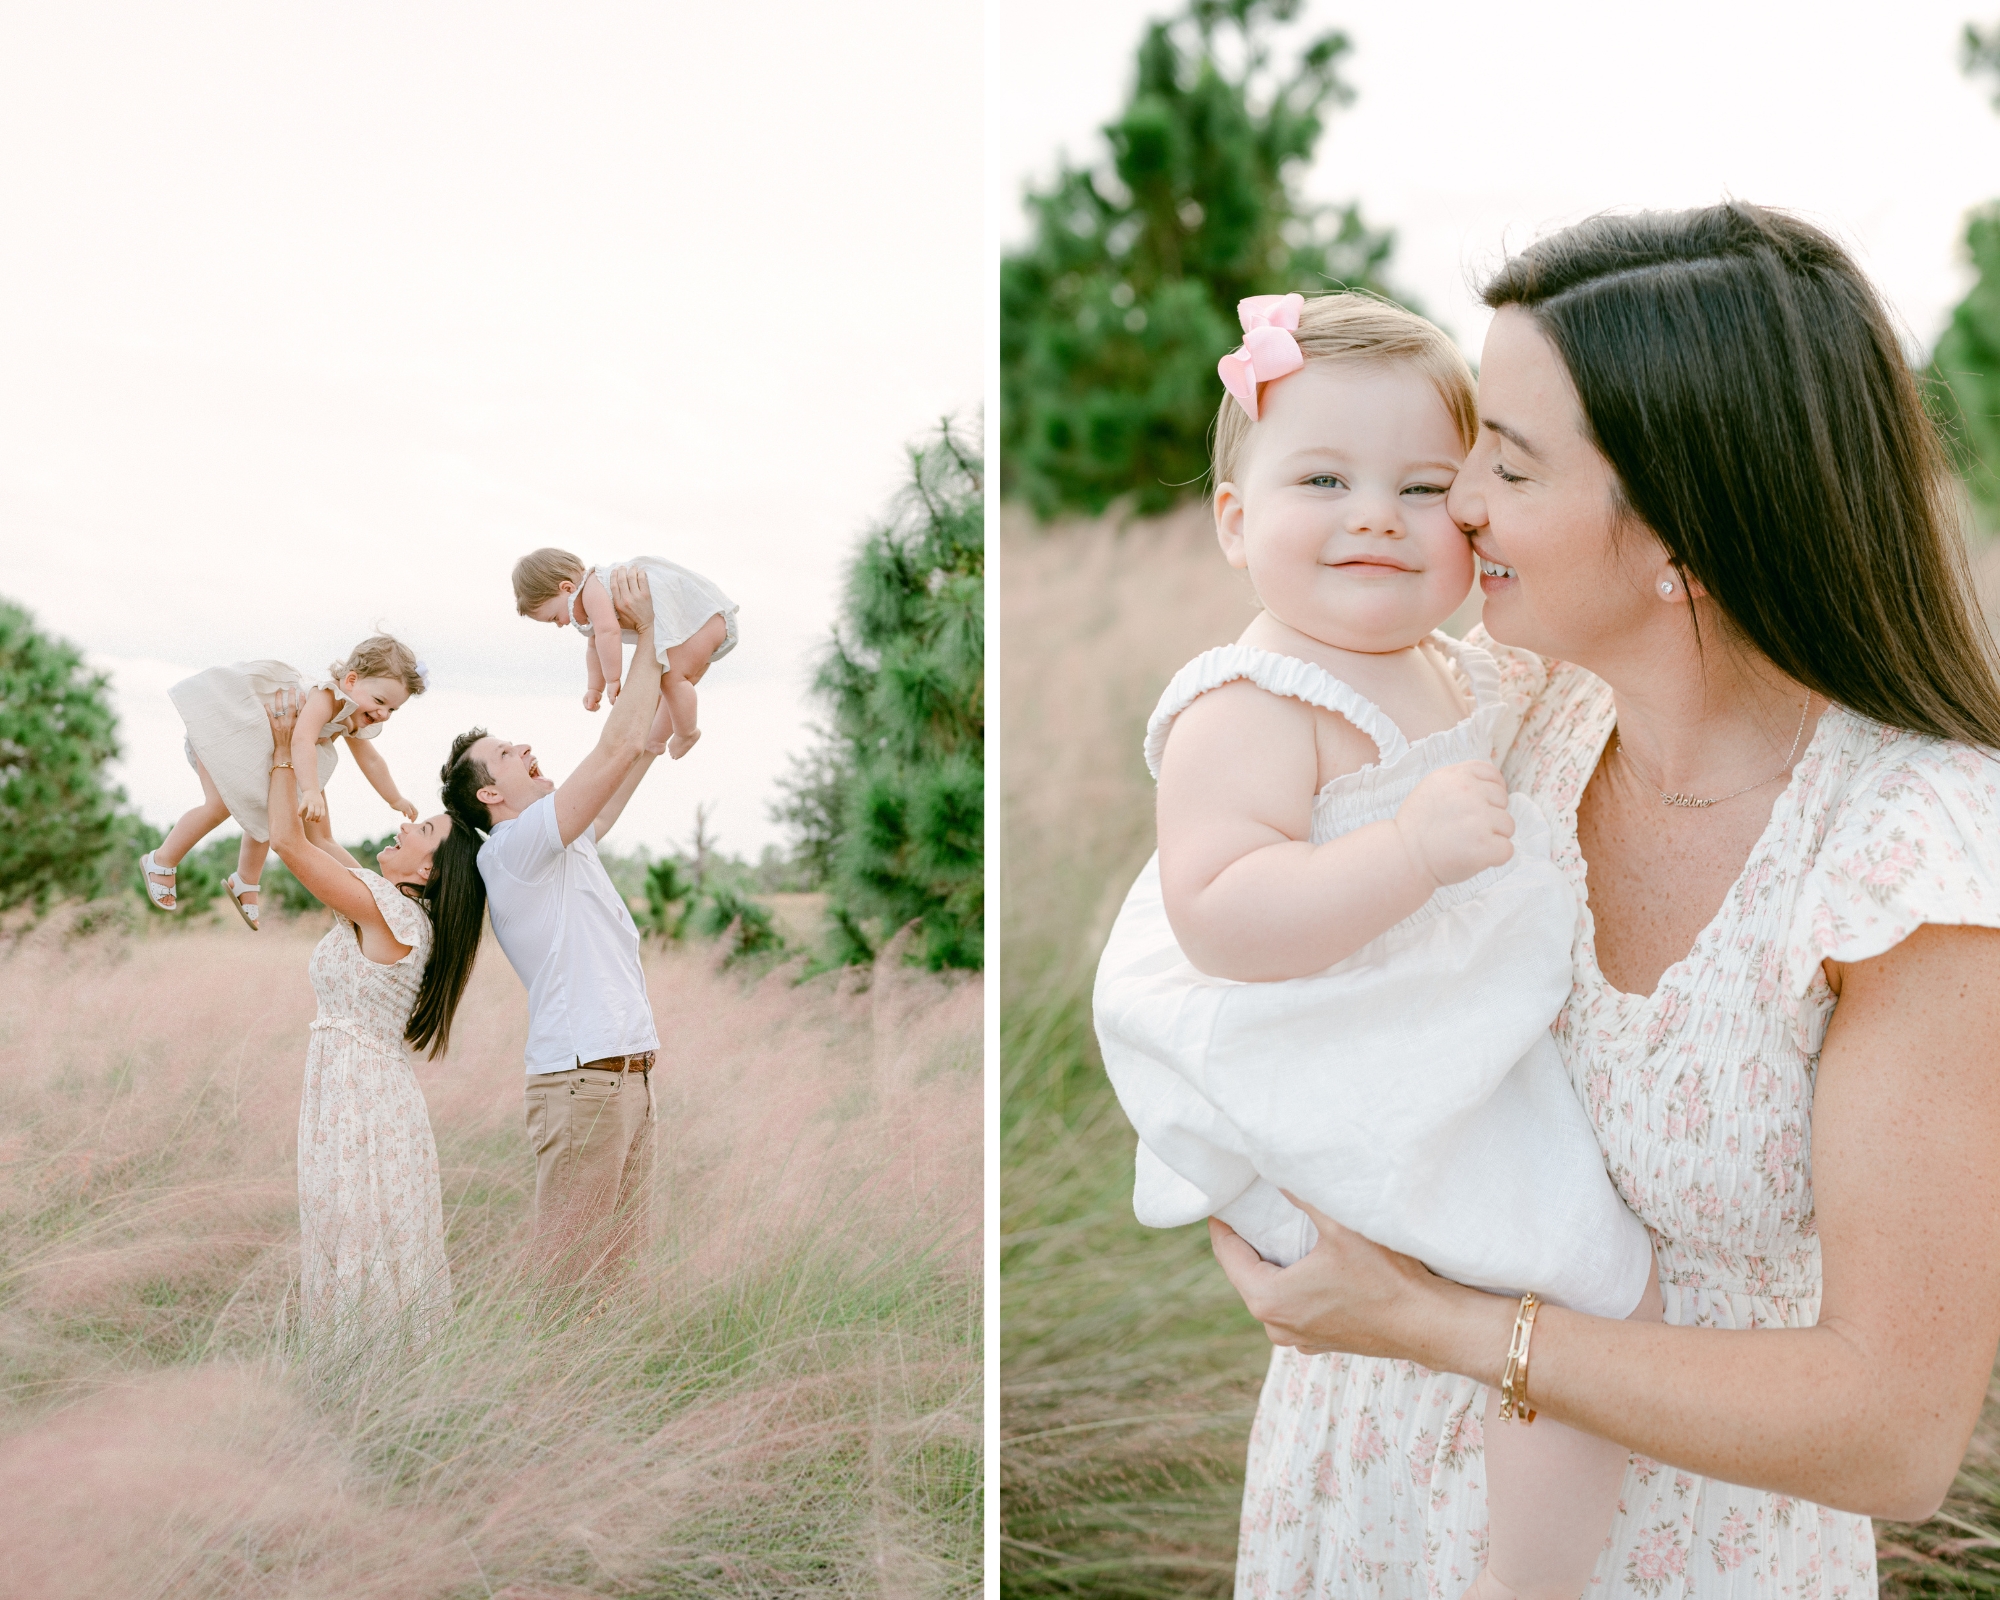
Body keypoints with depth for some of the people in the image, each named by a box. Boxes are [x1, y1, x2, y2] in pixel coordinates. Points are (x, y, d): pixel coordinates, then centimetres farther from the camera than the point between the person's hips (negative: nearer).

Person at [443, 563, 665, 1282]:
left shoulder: (565, 842, 19)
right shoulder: (513, 845, -7)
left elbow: (636, 751, 23)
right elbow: (615, 749, -12)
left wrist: (658, 651, 21)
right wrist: (645, 635, -5)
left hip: (627, 1072, 9)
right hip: (581, 1077, -9)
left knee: (617, 1262, 9)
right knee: (570, 1275, -8)